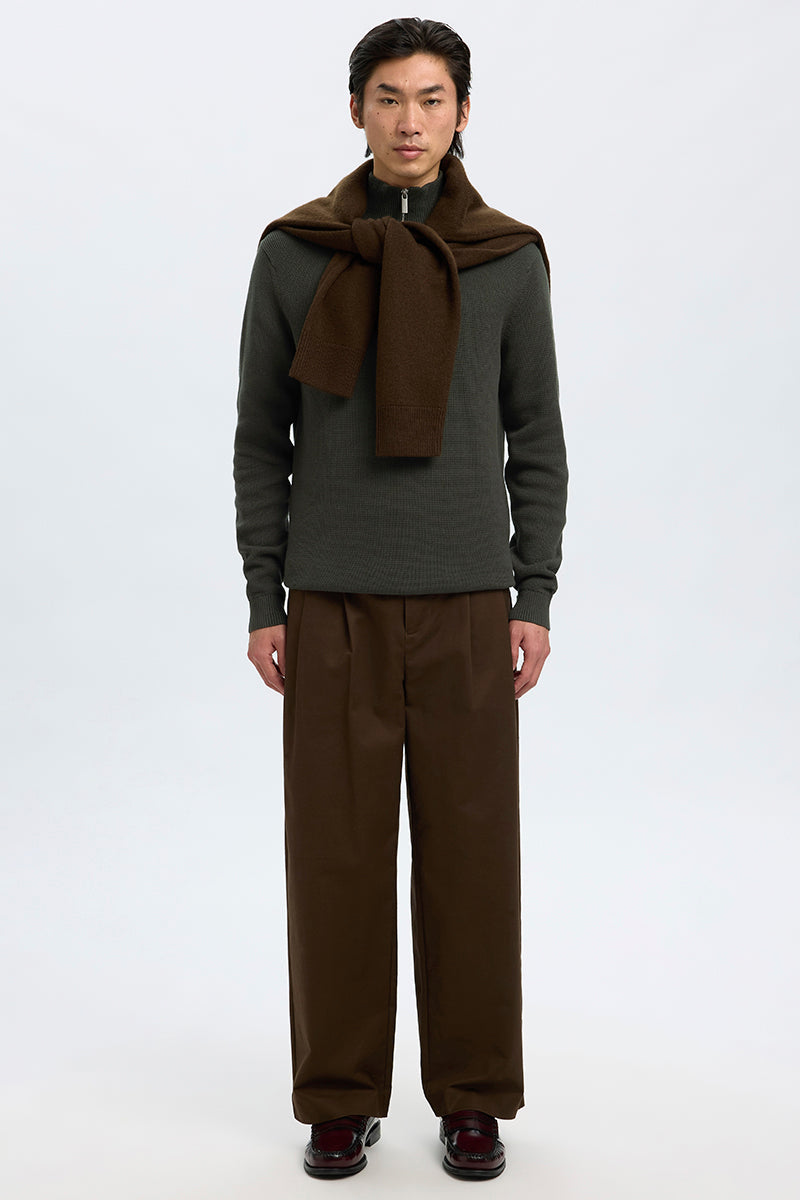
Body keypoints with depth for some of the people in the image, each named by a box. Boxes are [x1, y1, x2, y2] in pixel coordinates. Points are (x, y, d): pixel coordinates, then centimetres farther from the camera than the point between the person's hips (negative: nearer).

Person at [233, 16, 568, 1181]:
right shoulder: (294, 252, 3)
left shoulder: (509, 257, 4)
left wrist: (537, 597, -1)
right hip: (334, 600, 0)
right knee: (336, 851, 4)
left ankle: (473, 1097, 20)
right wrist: (263, 601, -1)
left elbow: (537, 437, 6)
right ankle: (341, 1101, 19)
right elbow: (261, 436, 4)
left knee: (471, 849, 4)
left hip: (468, 600, 0)